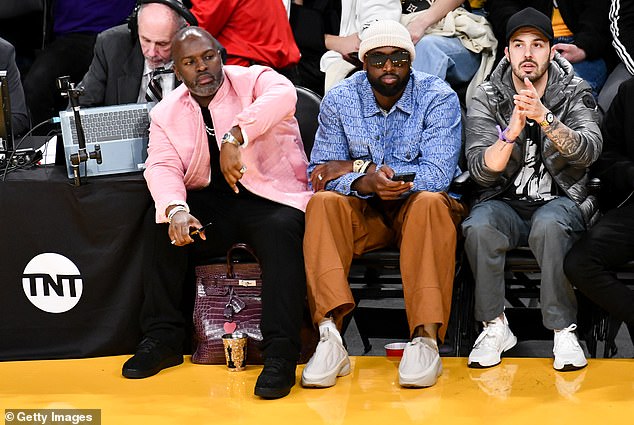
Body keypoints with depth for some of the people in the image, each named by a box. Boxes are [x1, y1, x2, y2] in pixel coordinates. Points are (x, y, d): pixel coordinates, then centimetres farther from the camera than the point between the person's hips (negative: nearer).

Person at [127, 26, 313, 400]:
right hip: (210, 204, 4)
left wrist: (234, 137, -39)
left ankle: (281, 354, -35)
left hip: (271, 196, -4)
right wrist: (176, 210, -29)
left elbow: (284, 95, -26)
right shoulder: (166, 113, 8)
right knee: (163, 224, -22)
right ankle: (163, 339, -9)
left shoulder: (253, 80, -3)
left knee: (282, 229, -35)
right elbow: (162, 167, -7)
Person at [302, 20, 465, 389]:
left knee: (429, 202, -35)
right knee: (324, 203, -28)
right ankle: (330, 337, -39)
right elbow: (320, 174, -5)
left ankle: (426, 338, -38)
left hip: (418, 207, -2)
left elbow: (438, 175, -20)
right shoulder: (340, 99, -2)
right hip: (364, 212, 2)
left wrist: (358, 167, -19)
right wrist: (364, 183, -29)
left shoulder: (439, 98, -10)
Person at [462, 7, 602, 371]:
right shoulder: (487, 100, 2)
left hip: (561, 201, -1)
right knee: (478, 228, -32)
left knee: (549, 225, -36)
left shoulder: (576, 94, 1)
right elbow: (482, 171, -8)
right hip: (505, 203, 1)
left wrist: (544, 117, -32)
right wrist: (512, 131, -25)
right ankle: (495, 326, -16)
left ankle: (563, 330, -25)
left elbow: (589, 151, -17)